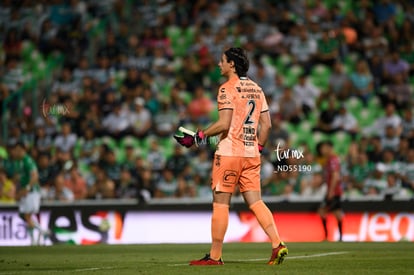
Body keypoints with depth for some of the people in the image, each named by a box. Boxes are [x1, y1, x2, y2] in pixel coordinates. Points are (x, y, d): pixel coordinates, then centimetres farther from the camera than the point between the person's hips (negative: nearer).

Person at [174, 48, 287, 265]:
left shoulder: (228, 88, -9)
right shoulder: (256, 89, 13)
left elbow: (224, 124, -16)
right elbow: (266, 124, 12)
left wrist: (197, 137, -8)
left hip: (229, 153, -7)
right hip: (251, 155, 7)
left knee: (220, 203, -1)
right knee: (255, 202, 6)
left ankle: (215, 256, 2)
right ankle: (277, 244, -9)